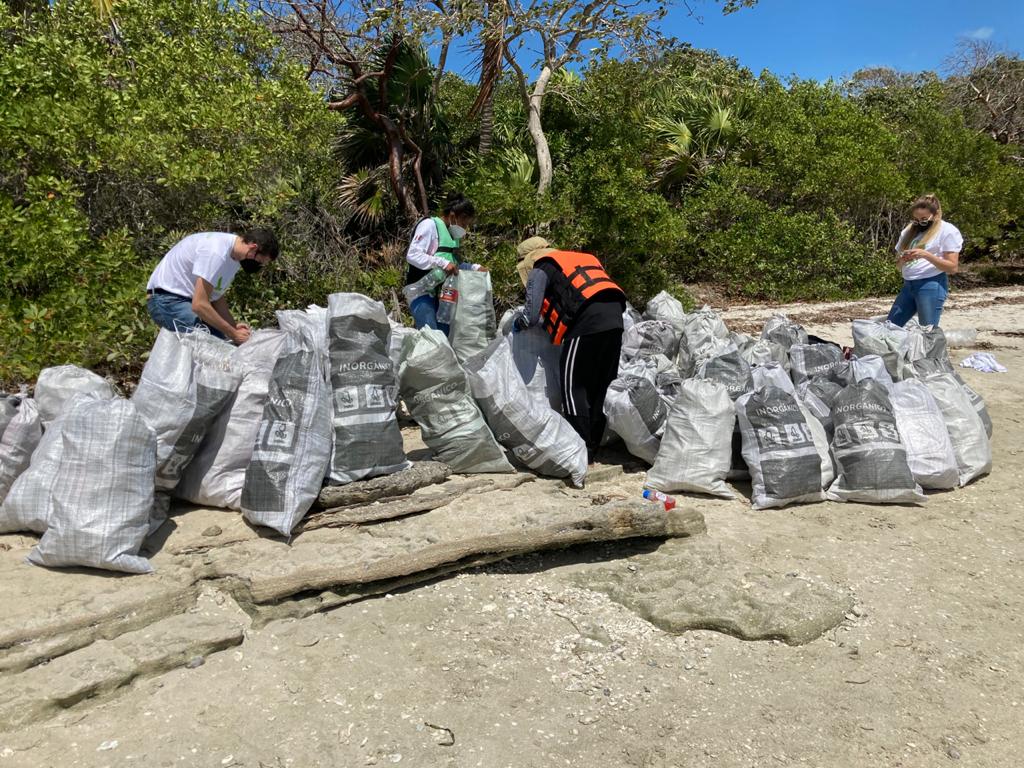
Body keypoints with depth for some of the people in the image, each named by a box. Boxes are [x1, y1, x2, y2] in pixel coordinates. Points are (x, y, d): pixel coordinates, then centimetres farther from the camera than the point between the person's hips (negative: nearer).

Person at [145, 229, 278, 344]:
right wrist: (232, 334, -21)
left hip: (190, 299, 9)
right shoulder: (215, 252, -27)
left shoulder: (235, 256, 2)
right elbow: (199, 305, -29)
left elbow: (216, 297, 9)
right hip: (167, 299, -9)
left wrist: (234, 326, -7)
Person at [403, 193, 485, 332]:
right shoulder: (430, 225, -10)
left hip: (441, 293, 9)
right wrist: (443, 263, -25)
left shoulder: (453, 234, 15)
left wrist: (474, 267, 8)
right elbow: (412, 255, -20)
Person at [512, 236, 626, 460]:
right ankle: (595, 445, 19)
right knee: (601, 386, 13)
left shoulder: (540, 271, 8)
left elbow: (531, 316, -1)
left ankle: (583, 449, 1)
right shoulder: (581, 258, 31)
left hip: (587, 323, -7)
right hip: (615, 319, 7)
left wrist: (517, 323, 20)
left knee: (573, 385, 2)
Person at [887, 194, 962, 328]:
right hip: (908, 285, 7)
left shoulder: (948, 231, -3)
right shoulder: (909, 230, 15)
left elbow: (953, 268, -9)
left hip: (932, 286, -7)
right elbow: (897, 262, 17)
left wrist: (926, 255, -21)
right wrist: (902, 259, -7)